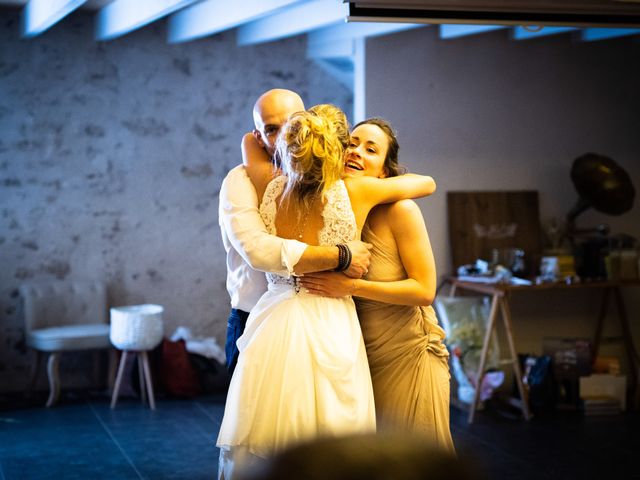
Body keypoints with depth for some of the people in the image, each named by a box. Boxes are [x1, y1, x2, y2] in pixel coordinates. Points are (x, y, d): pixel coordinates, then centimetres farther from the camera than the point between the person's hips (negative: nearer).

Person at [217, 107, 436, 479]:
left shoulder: (271, 189, -1)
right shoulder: (357, 192, -8)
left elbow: (250, 141, 22)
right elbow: (428, 183, 10)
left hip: (274, 327, 3)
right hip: (331, 331, -3)